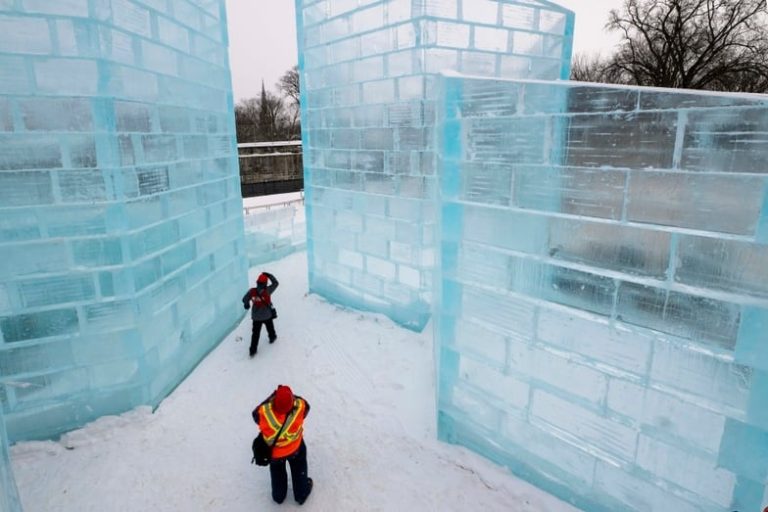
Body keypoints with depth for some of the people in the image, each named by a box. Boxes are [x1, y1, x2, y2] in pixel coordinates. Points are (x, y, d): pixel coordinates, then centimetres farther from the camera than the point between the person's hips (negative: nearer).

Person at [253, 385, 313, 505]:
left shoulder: (263, 412, -40)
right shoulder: (300, 407, -38)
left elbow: (255, 413, -15)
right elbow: (306, 405, -13)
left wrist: (273, 395, -16)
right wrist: (290, 396, -10)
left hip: (273, 452, 1)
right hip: (295, 448, -1)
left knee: (277, 473, 33)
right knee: (299, 470, 31)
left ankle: (278, 495, 58)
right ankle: (301, 494, 53)